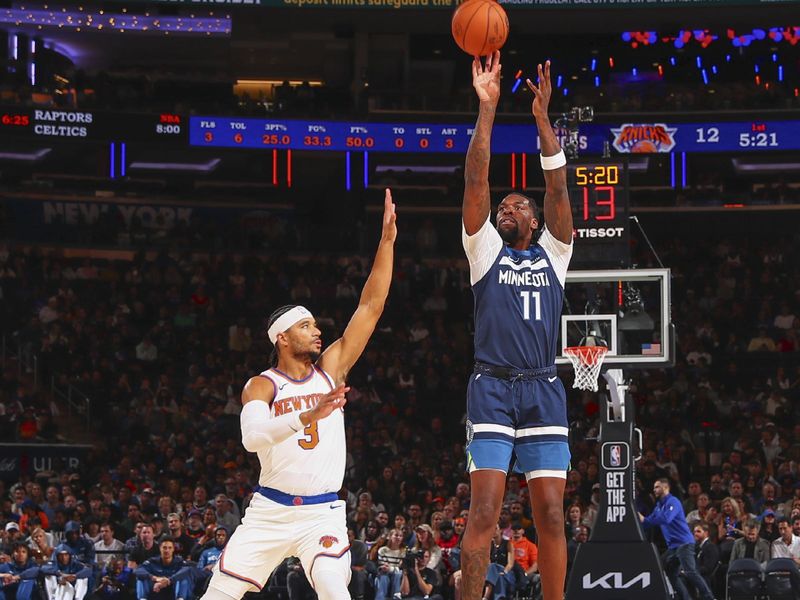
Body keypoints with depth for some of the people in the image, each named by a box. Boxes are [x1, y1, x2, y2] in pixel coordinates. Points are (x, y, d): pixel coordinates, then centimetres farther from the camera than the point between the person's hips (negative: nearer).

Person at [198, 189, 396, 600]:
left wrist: (387, 242, -6)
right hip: (269, 512, 0)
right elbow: (252, 436, -26)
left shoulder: (330, 368, 4)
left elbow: (371, 307, 0)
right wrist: (308, 416, -39)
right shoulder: (260, 386, -4)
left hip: (322, 514, 0)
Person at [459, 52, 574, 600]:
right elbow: (476, 182, 3)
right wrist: (487, 108, -4)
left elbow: (558, 188, 4)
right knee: (484, 513, -9)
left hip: (544, 391, 2)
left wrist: (543, 117, -5)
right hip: (493, 389, -2)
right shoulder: (485, 251, 13)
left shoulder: (553, 253, 16)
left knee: (551, 514, -1)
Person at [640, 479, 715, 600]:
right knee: (671, 574, 9)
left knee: (690, 572, -19)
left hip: (684, 543, -10)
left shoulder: (672, 502, -11)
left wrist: (644, 519, -20)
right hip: (672, 545, 10)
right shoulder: (659, 505, 17)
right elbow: (649, 522, 22)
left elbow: (666, 519, -26)